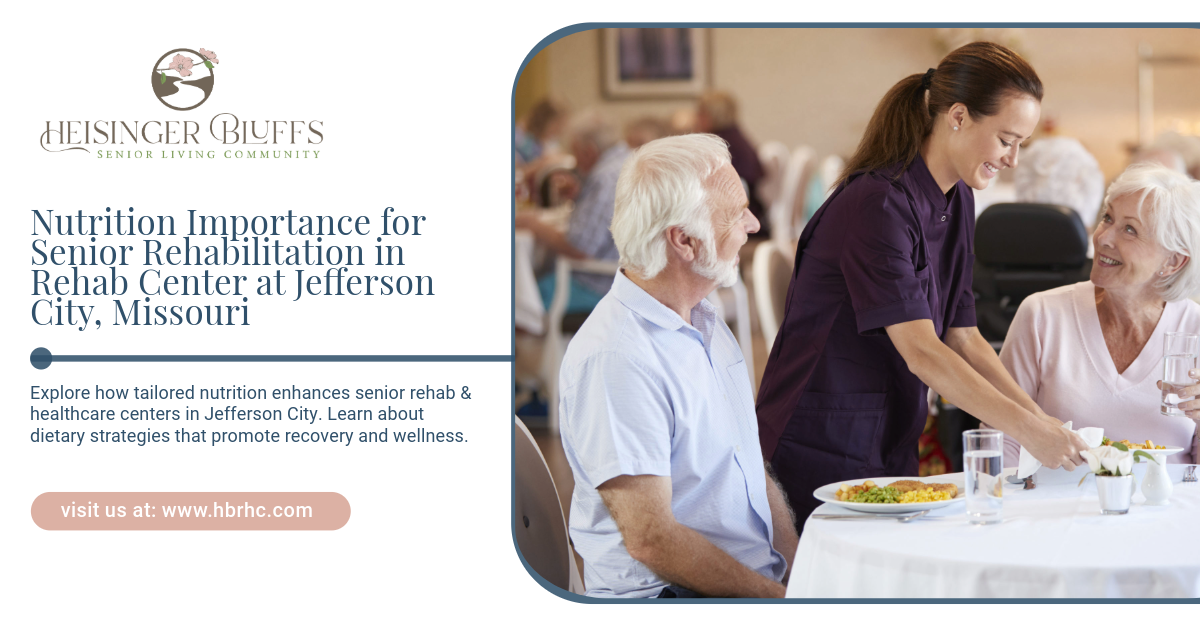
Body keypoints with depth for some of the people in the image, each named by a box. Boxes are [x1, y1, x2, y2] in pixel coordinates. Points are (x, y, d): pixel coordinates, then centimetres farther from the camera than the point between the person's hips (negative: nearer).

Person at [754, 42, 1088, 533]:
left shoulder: (957, 203, 7)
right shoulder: (877, 203, -21)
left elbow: (964, 338, 7)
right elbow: (921, 353, -27)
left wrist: (1041, 419, -5)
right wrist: (1027, 429, -28)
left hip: (891, 449, 8)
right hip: (819, 451, -8)